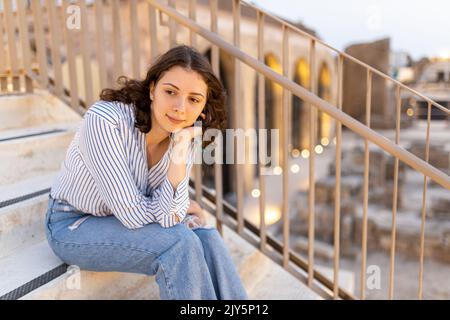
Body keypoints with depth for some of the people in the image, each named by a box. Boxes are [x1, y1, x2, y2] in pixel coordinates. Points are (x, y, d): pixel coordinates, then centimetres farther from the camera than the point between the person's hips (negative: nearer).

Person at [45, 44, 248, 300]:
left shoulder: (184, 135, -13)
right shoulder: (105, 120, -31)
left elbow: (169, 216, -15)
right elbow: (134, 216, -29)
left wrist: (179, 165, -28)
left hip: (130, 218, 5)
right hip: (74, 226, -5)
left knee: (208, 238, -18)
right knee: (180, 243, -26)